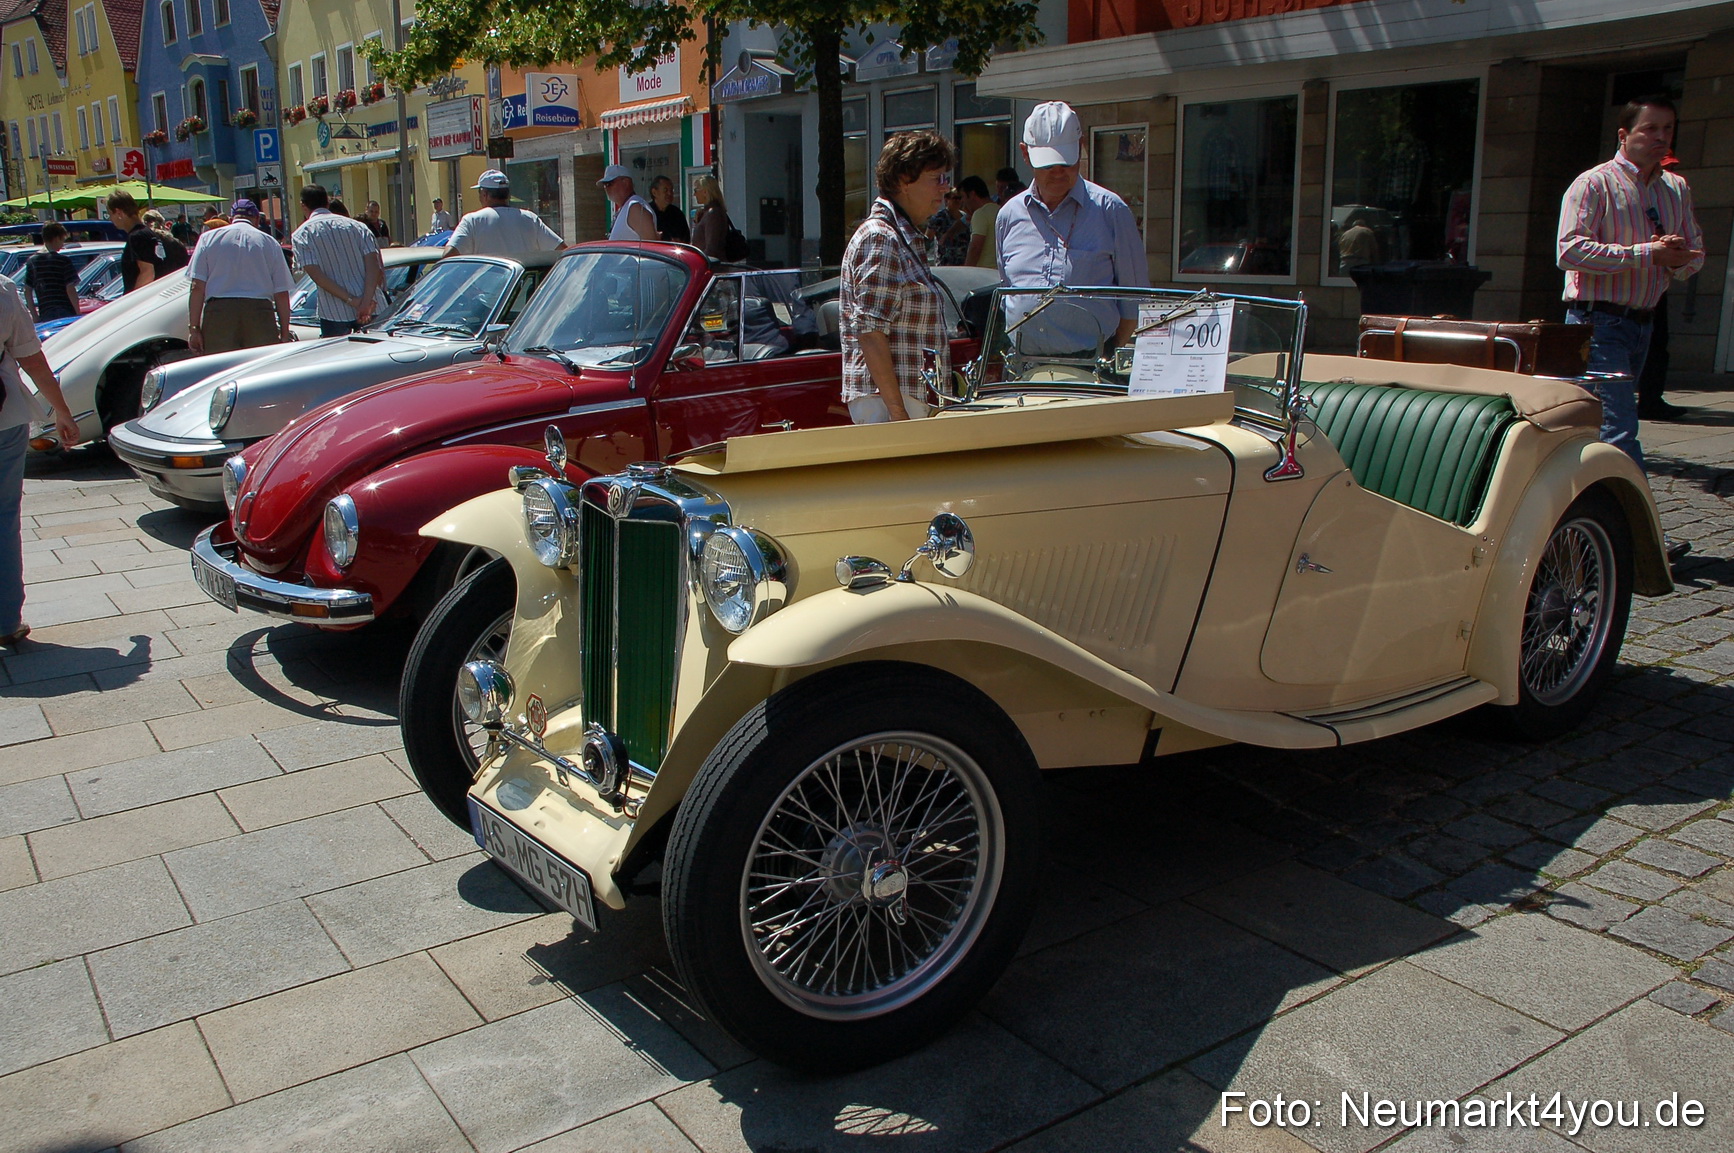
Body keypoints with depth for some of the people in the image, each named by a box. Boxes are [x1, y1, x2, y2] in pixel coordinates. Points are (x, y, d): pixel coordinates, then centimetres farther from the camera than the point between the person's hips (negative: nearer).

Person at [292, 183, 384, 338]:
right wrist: (366, 301, -14)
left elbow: (316, 275, -10)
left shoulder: (301, 235, 1)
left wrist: (351, 300, -12)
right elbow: (373, 264, -5)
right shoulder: (357, 226, 8)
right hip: (371, 310, 3)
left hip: (334, 313, -2)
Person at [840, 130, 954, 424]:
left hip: (912, 397, 10)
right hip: (885, 400, -10)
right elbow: (869, 332, -18)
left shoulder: (908, 239, 19)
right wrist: (898, 411, -22)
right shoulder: (880, 238, -12)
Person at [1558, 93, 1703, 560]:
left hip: (1642, 321, 7)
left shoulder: (1676, 189, 15)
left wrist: (1679, 258, -7)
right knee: (1619, 430, -13)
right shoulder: (1594, 184, -6)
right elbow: (1571, 249, -17)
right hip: (1598, 320, -7)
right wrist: (1646, 253, -21)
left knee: (1595, 428, 12)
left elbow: (1695, 253, 18)